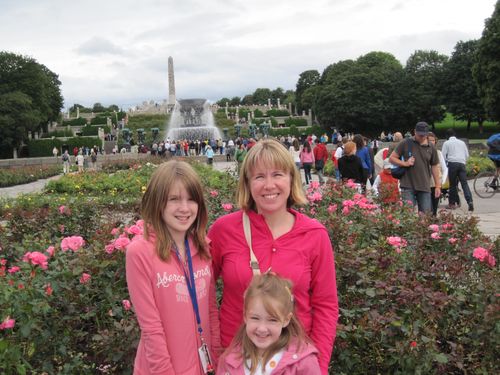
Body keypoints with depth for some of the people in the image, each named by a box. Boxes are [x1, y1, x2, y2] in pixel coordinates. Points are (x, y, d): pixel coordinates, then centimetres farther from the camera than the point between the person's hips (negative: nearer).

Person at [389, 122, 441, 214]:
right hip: (408, 186, -3)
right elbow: (391, 158, 3)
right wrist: (405, 163, -13)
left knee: (426, 214, 4)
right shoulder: (405, 143, 0)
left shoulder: (431, 148, 9)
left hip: (425, 187, 3)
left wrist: (438, 186, 12)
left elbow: (434, 167, 14)